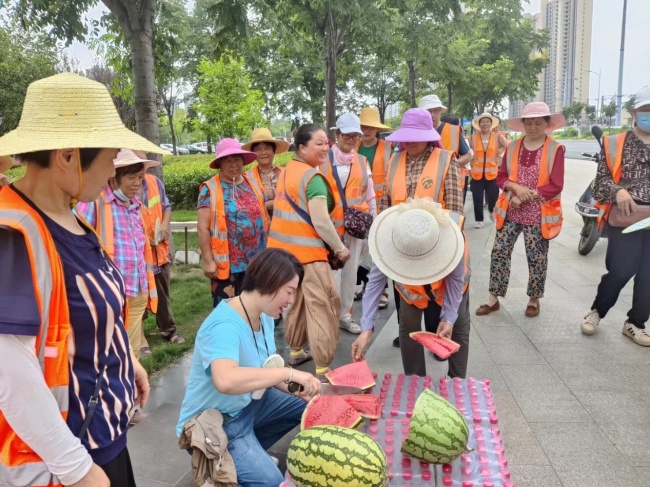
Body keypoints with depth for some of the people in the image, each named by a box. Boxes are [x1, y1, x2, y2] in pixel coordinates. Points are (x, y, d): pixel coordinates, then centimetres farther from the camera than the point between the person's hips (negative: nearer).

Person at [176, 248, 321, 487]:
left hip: (249, 405, 9)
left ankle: (252, 450, 15)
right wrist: (289, 373, -40)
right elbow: (226, 381, -48)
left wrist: (298, 389, -10)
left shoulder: (264, 316, -3)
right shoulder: (224, 325, -30)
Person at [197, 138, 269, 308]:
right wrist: (208, 261, -13)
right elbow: (203, 227, -9)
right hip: (227, 263, -4)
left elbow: (265, 218, 15)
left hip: (256, 261, 5)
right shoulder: (210, 189, -5)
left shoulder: (253, 184, 9)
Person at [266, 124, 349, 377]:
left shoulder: (287, 171, 12)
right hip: (307, 251, -9)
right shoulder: (313, 177, -16)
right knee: (323, 306, -4)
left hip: (285, 248, 9)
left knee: (297, 300, 20)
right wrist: (340, 248, -10)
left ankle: (295, 352, 33)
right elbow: (321, 222, -22)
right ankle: (322, 369, -2)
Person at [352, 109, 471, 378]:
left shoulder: (445, 161, -8)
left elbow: (455, 207, -9)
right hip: (403, 249, 3)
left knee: (458, 323, 9)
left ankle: (457, 383, 27)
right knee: (408, 323, 9)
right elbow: (386, 203, 8)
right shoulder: (395, 161, 3)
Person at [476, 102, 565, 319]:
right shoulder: (512, 148, 5)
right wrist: (516, 187, -15)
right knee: (499, 252, 3)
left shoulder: (555, 149, -8)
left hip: (538, 214, -3)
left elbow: (555, 186, -12)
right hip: (511, 211, 3)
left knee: (536, 258, 8)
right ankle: (494, 299, 15)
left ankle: (534, 300, 28)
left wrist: (526, 196, -15)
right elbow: (500, 177, 4)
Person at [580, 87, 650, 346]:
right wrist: (618, 191, -19)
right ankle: (597, 311, 18)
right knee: (621, 270, -8)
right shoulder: (616, 144, 3)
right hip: (624, 217, -3)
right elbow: (601, 179, 1)